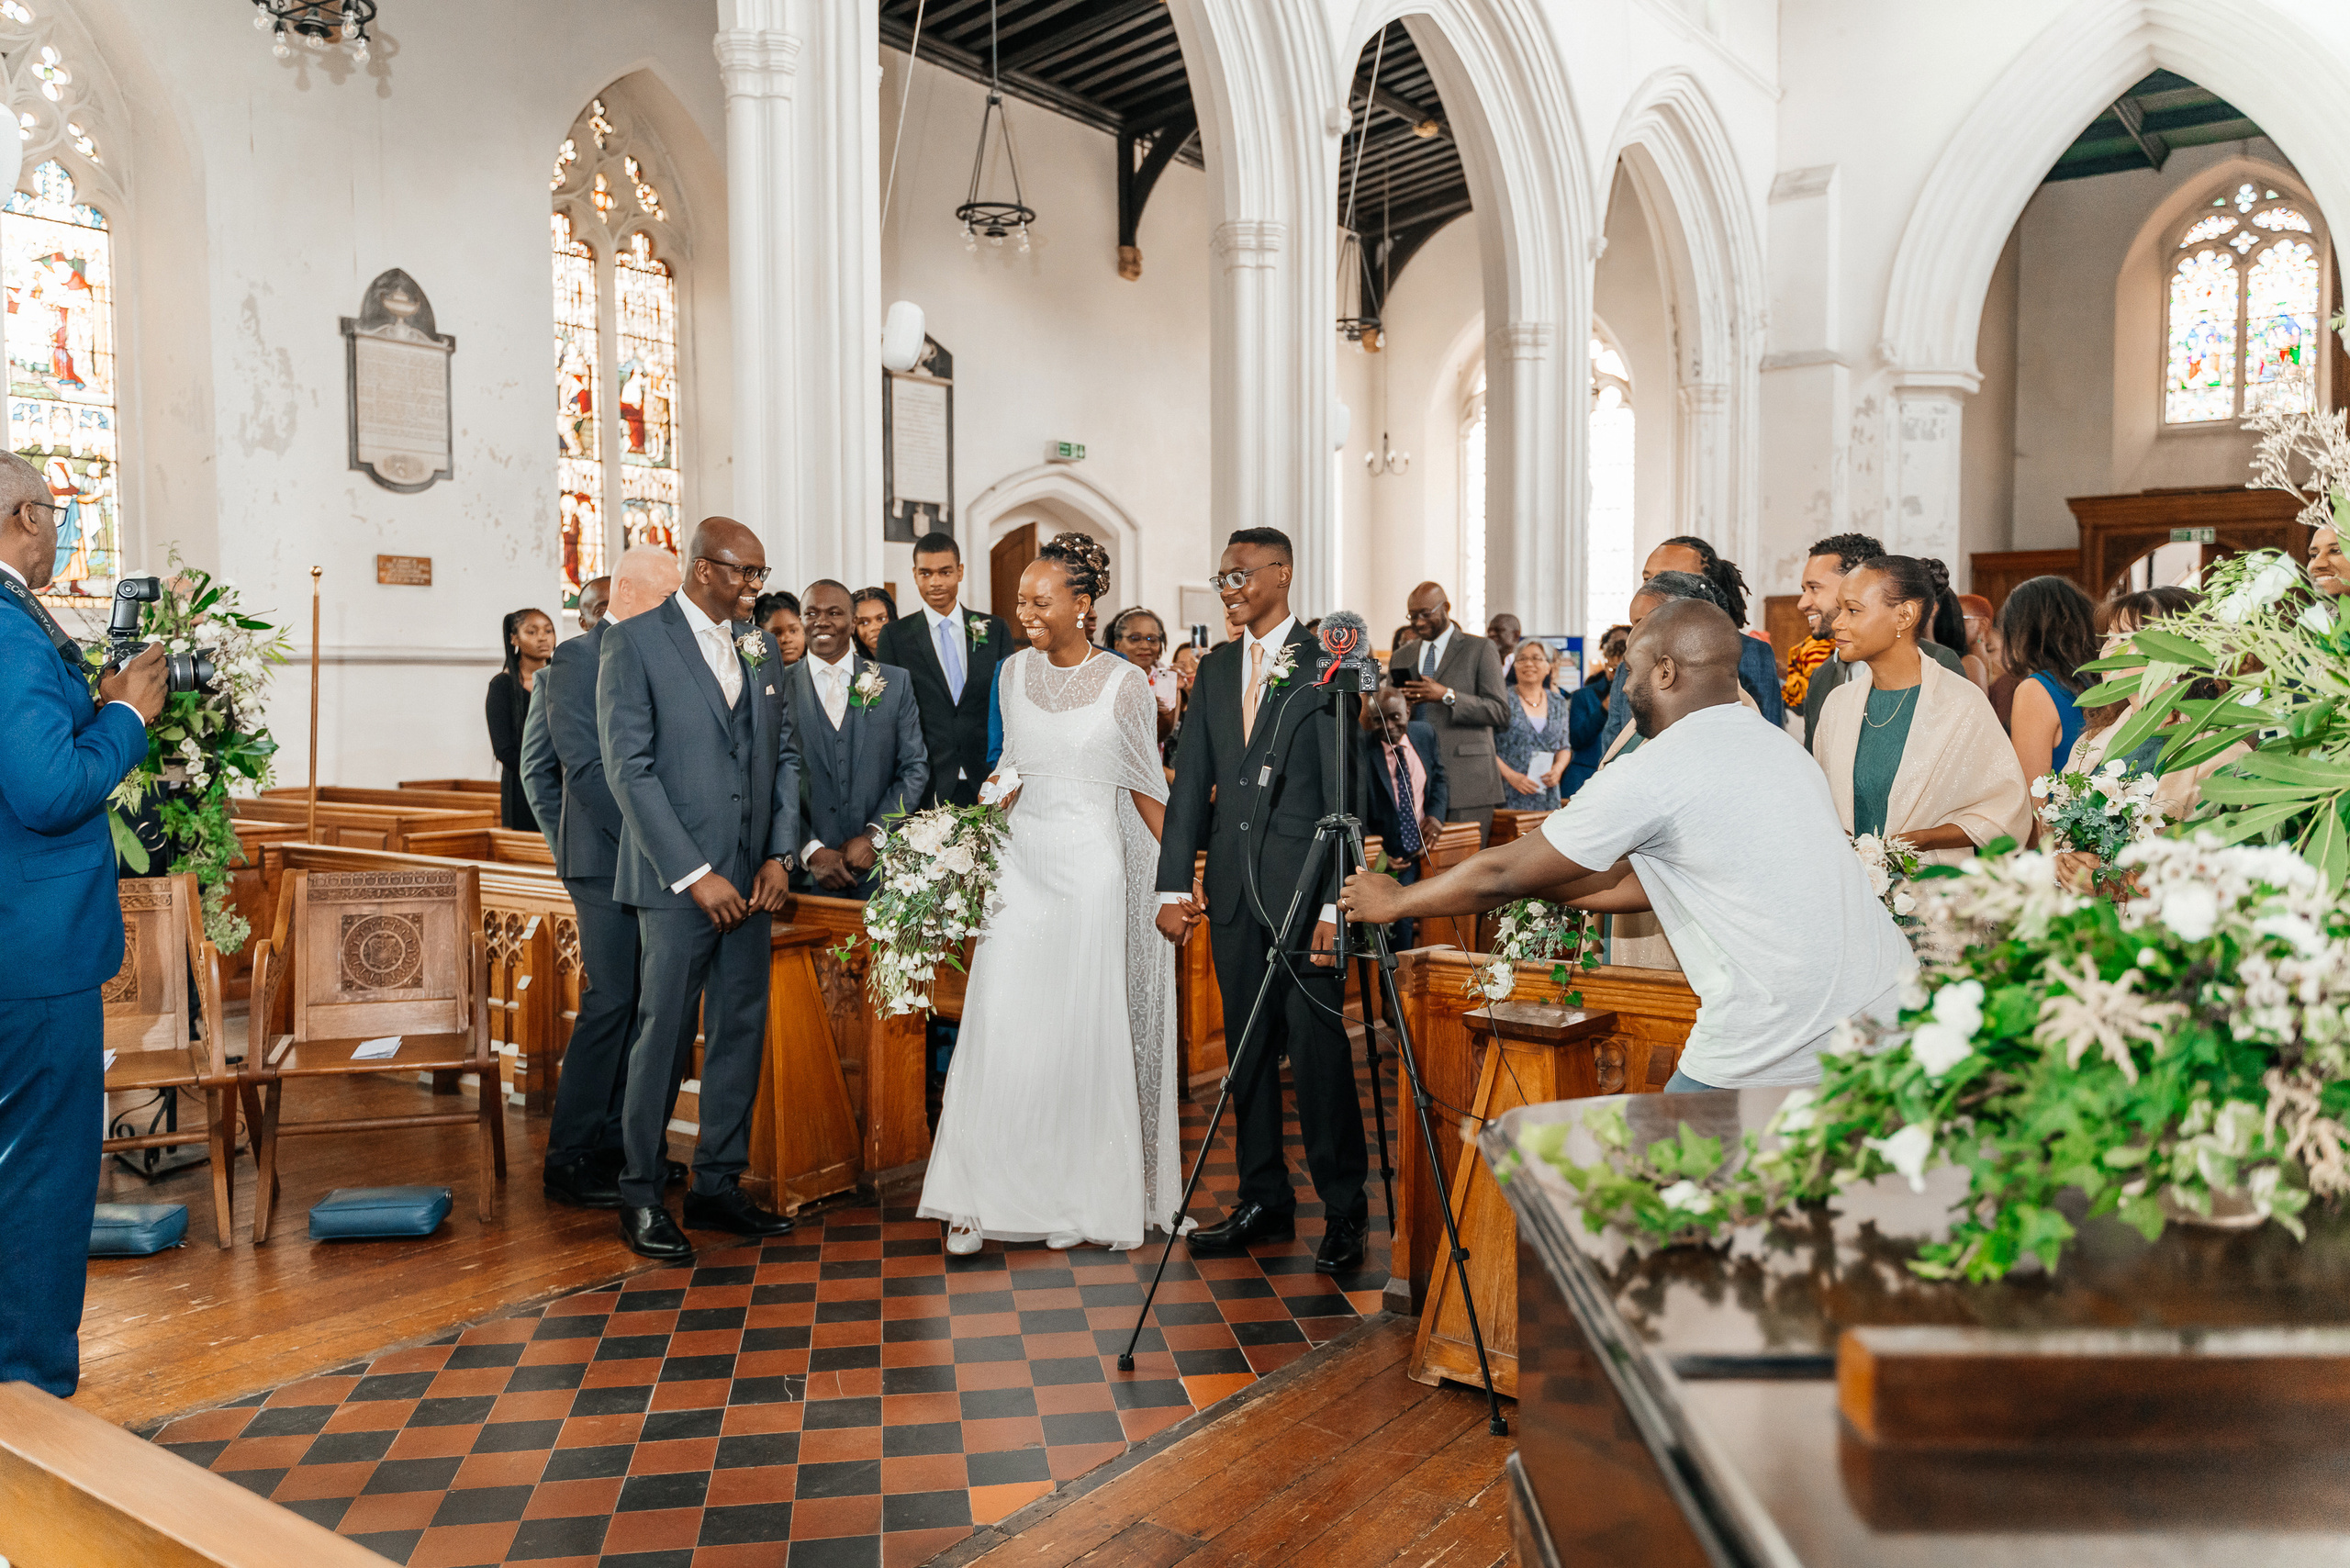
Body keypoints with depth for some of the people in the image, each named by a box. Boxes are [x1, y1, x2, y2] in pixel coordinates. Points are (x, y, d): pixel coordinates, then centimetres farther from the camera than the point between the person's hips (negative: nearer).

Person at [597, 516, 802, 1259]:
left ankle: (719, 1184, 22)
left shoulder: (760, 648, 13)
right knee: (663, 1032, -1)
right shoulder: (634, 642, -6)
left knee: (742, 1030, 9)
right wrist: (695, 875, -15)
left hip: (752, 877, 6)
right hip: (676, 878, -6)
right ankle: (641, 1196, 14)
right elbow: (629, 770, -11)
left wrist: (779, 855, 2)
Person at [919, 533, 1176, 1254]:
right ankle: (985, 1194, 9)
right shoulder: (1014, 672, 6)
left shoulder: (1125, 682, -7)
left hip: (1092, 869, -4)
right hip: (1020, 863, 4)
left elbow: (1146, 786, 0)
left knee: (1086, 1029, 3)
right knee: (999, 1027, 0)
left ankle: (1087, 1195, 18)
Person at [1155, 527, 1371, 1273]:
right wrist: (1174, 884, 4)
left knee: (1318, 1048, -3)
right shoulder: (1215, 669, 13)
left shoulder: (1323, 665, -5)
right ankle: (1264, 1199, 25)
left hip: (1302, 884, -6)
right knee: (1247, 1049, 12)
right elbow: (1191, 782, 11)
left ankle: (1344, 1209, 12)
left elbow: (1345, 790, -10)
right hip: (1234, 886, 6)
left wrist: (1335, 901, -16)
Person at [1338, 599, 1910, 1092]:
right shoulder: (1782, 746, 15)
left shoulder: (1650, 774, -11)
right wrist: (1542, 886, 27)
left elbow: (1503, 876, -1)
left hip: (1776, 1055, -8)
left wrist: (1395, 900, 14)